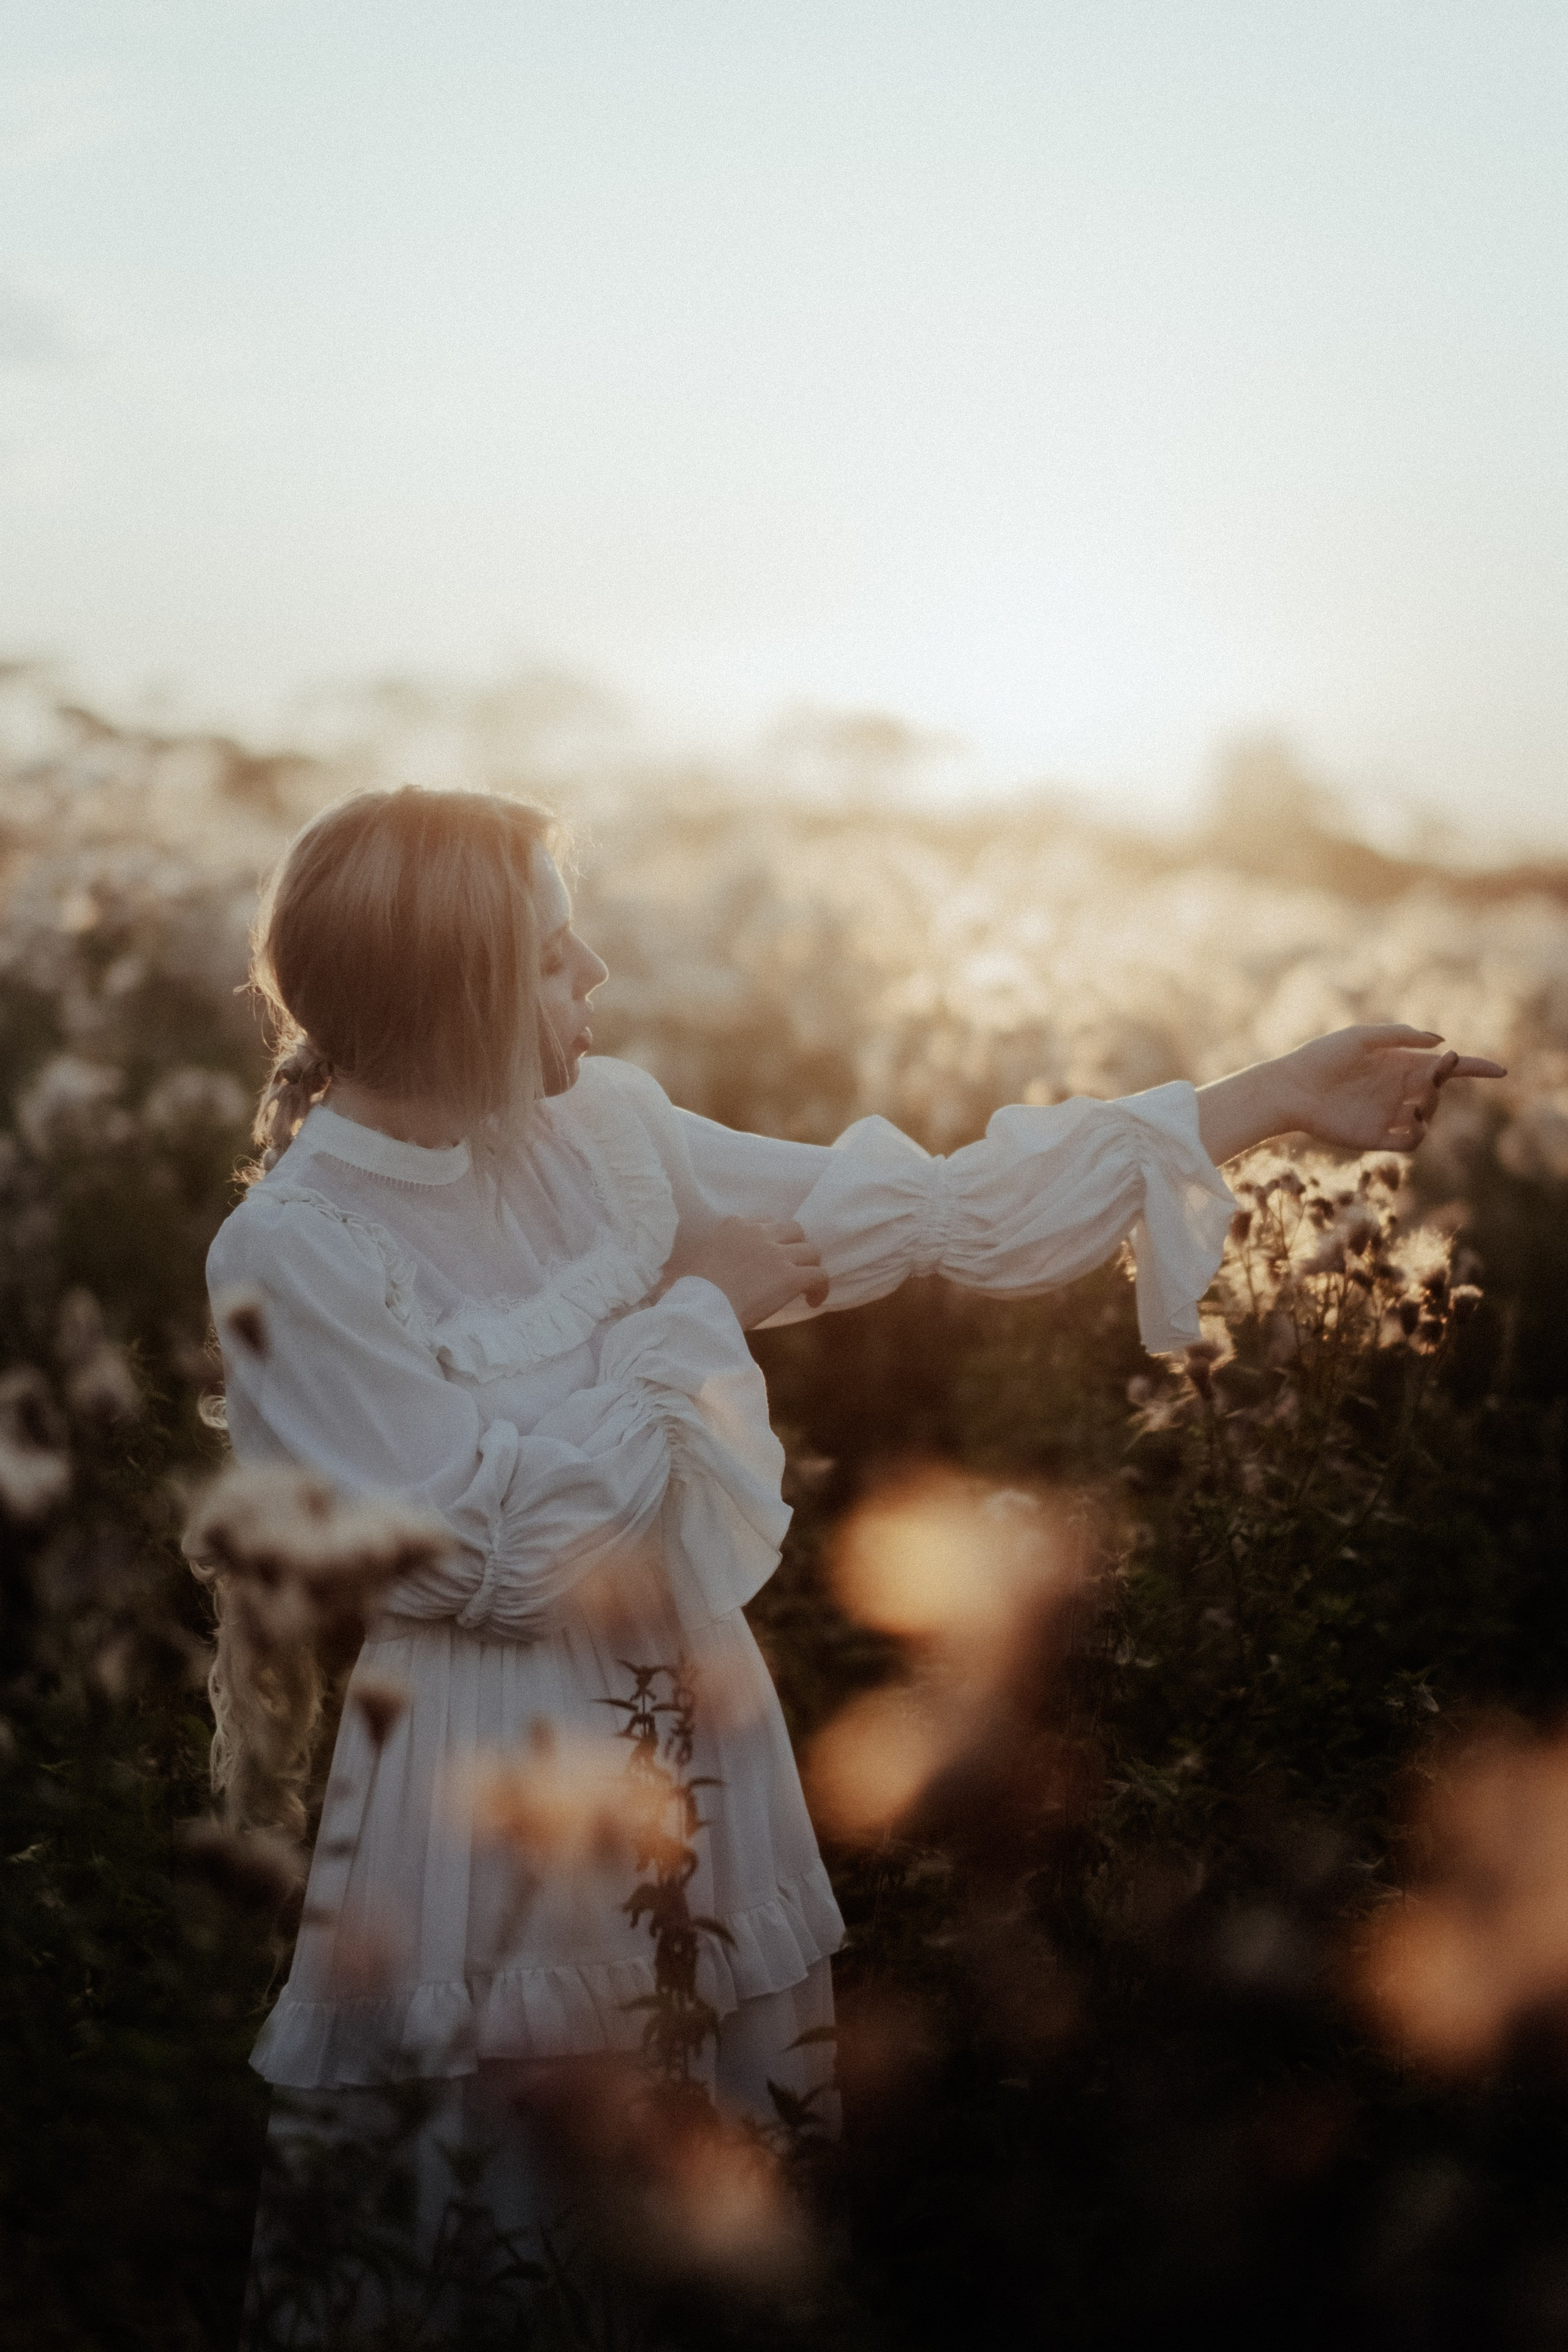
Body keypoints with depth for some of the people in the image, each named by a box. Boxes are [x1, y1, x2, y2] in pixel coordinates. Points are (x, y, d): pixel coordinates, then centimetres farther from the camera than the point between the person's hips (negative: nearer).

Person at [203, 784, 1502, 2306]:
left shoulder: (600, 1130, -2)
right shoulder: (291, 1249, -18)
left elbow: (926, 1211, -1)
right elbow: (498, 1548, -21)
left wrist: (1273, 1102, -2)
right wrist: (693, 1310, -14)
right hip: (479, 1772, -5)